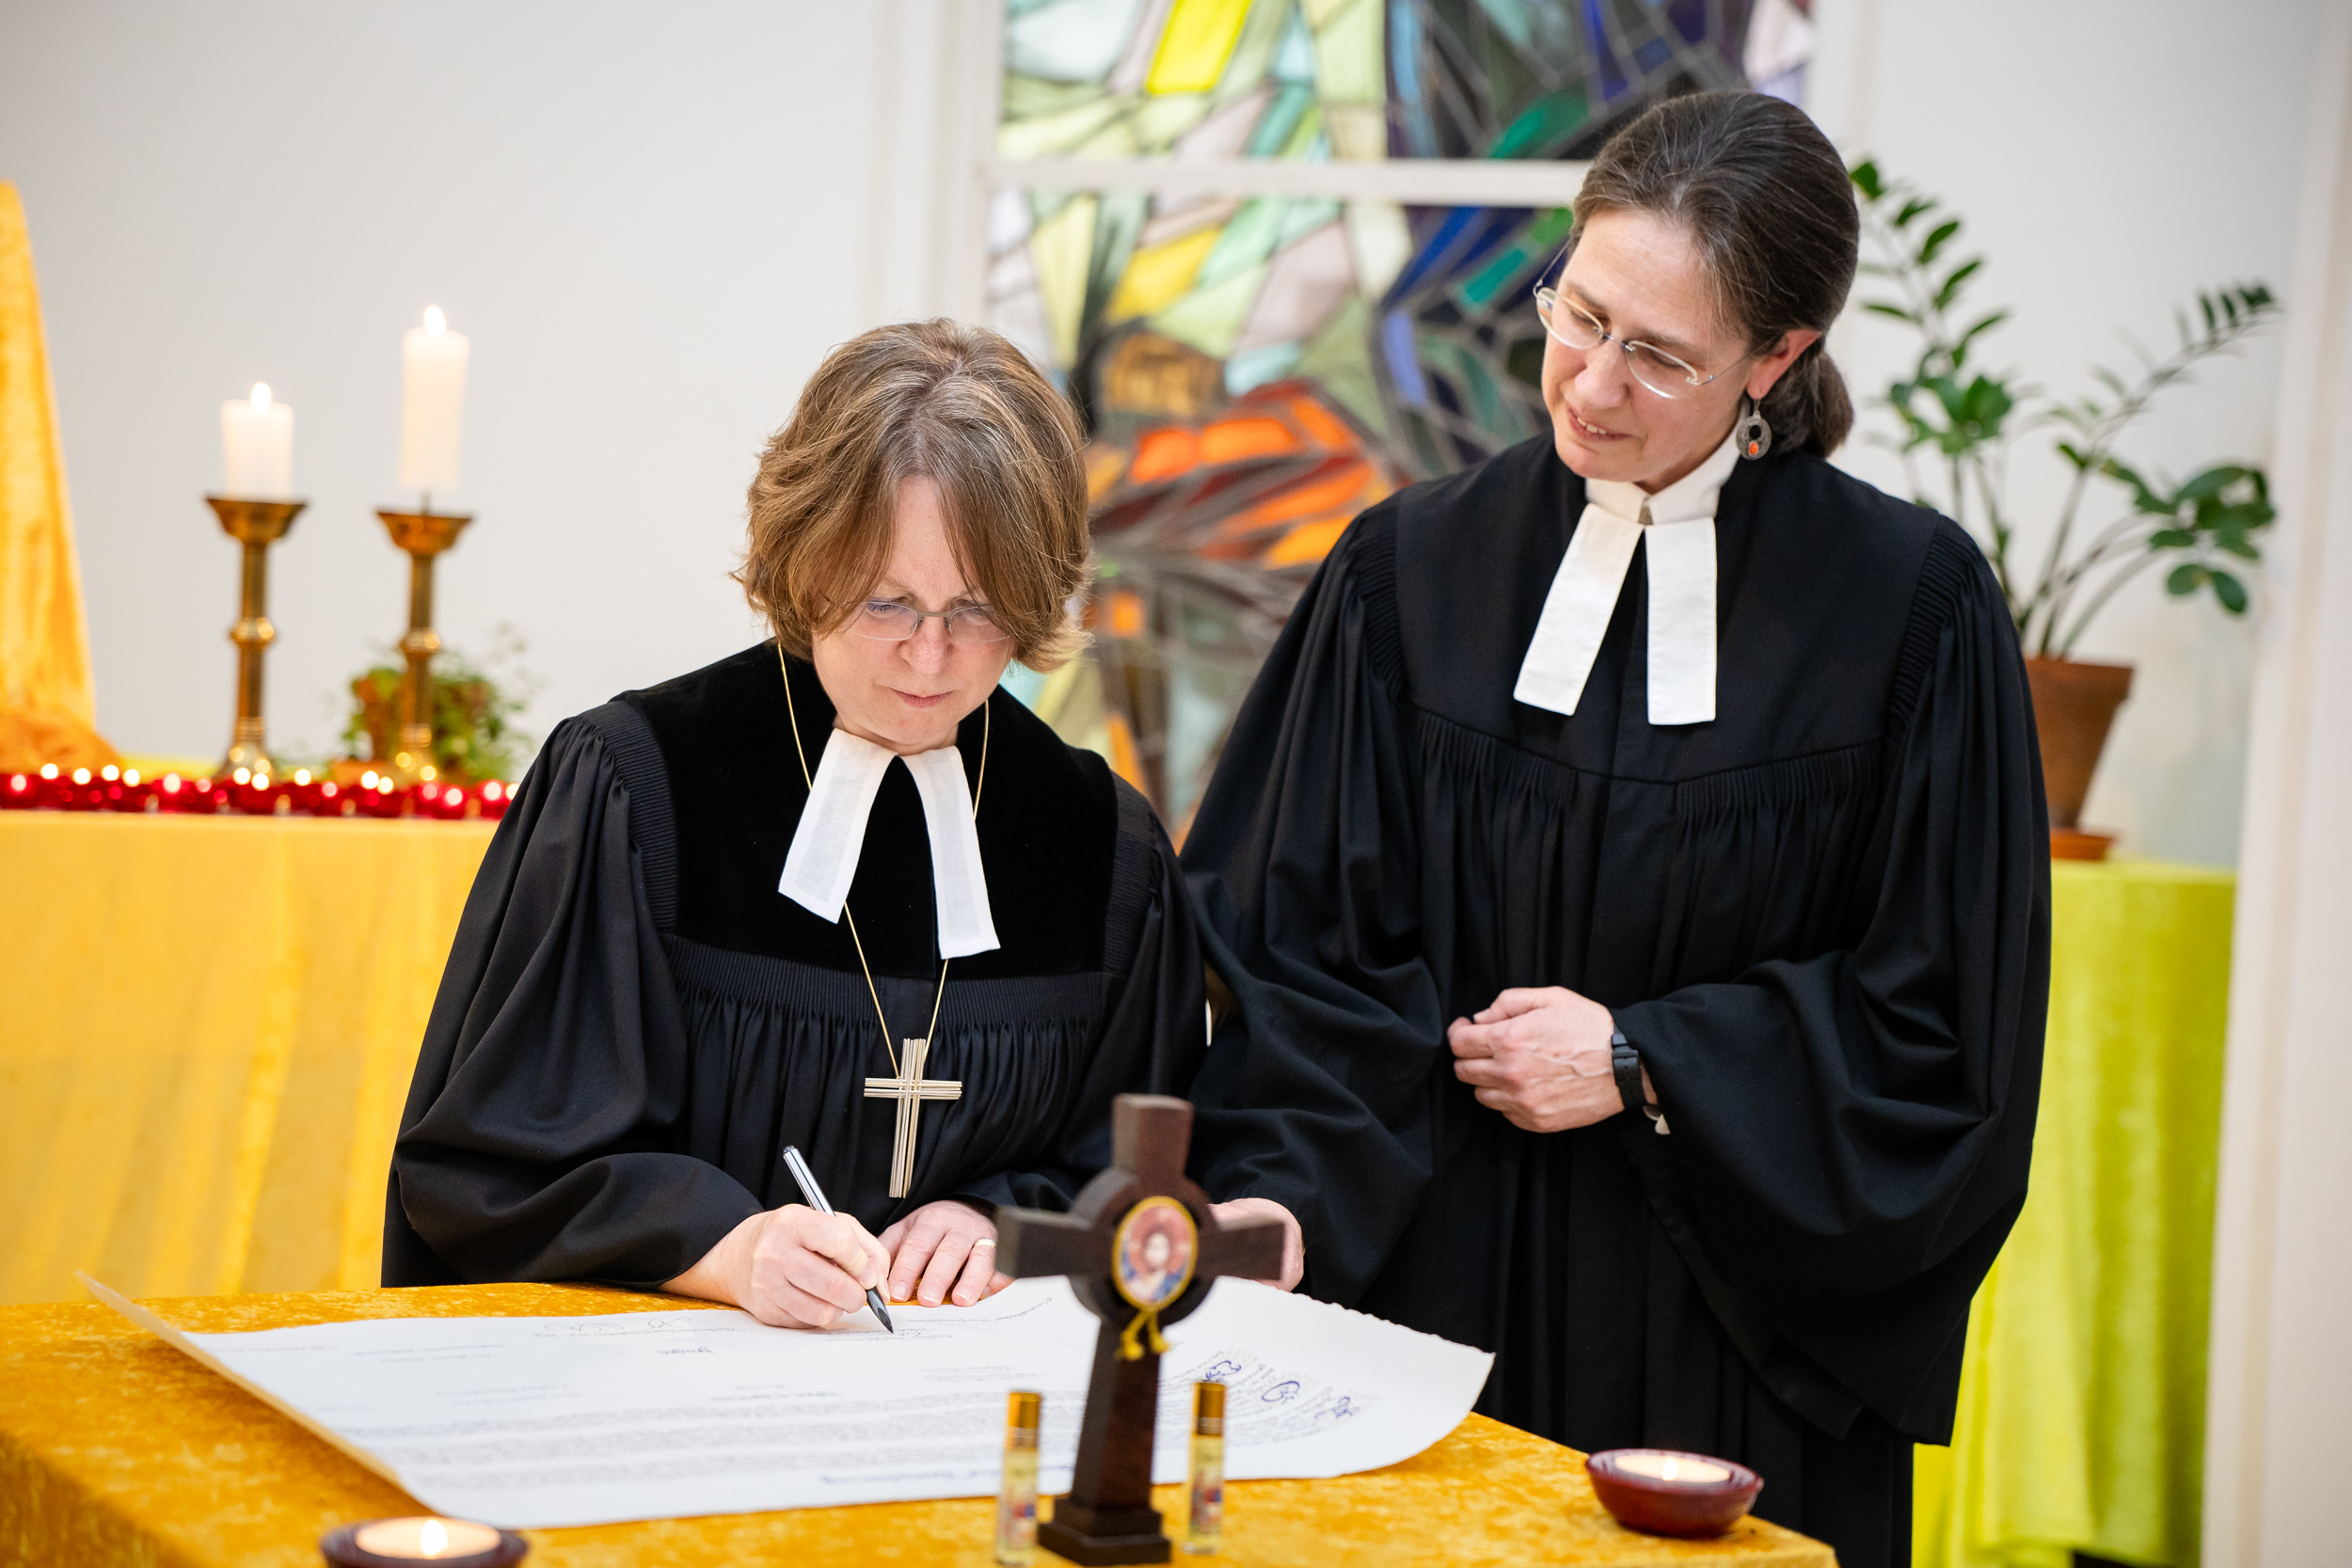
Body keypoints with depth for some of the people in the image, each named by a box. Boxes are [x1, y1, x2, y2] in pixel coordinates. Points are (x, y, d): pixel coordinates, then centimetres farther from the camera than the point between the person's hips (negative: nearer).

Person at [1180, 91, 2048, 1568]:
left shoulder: (1912, 605, -5)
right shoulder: (1413, 570, 0)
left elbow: (1946, 1013, -4)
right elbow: (1301, 944, -2)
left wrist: (1641, 1065, -10)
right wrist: (1275, 1200, -16)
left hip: (1732, 1328, -1)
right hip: (1438, 1289, 1)